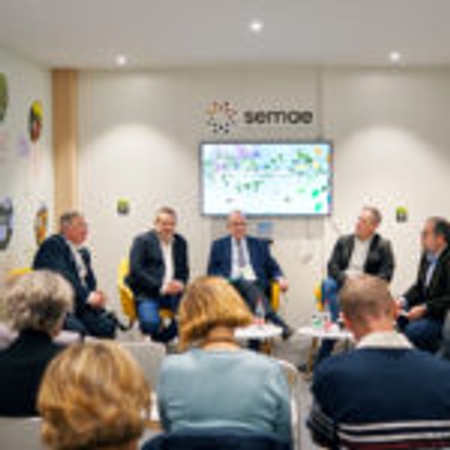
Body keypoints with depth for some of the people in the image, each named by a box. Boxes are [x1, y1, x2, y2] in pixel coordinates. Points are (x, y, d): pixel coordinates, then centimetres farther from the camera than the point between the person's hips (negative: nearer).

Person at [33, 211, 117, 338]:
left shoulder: (84, 253, 20)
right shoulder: (53, 244, -6)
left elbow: (90, 281, 16)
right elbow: (62, 276, -18)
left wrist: (96, 295, -6)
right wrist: (88, 296, -24)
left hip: (79, 305, 7)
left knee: (107, 327, -17)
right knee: (79, 331, -32)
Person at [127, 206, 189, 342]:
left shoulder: (181, 242, 16)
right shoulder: (142, 241, 1)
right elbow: (136, 271, -8)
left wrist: (181, 283, -6)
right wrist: (160, 287, -18)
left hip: (173, 291, 5)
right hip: (147, 293, -4)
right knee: (151, 323, -31)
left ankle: (164, 337, -1)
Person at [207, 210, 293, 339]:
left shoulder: (259, 244, 22)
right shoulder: (218, 245, 19)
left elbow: (273, 268, 18)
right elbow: (212, 271, 12)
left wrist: (280, 279, -5)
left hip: (257, 284, 2)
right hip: (231, 284, -2)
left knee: (252, 288, -34)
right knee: (244, 283, -36)